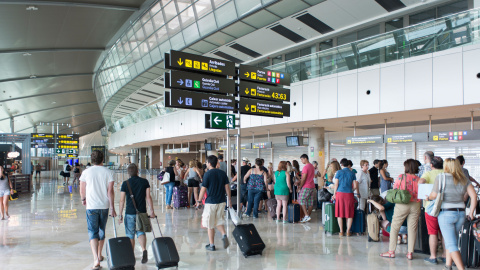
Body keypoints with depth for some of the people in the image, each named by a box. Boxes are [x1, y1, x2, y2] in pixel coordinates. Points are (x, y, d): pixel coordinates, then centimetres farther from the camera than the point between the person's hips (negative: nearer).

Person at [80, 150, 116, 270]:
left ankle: (96, 259, -17)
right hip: (104, 206, 1)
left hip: (91, 206, -1)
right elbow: (110, 191, -7)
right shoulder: (108, 172, -3)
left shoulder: (86, 172, -2)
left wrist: (84, 199, 29)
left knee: (93, 232, -1)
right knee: (102, 230, 18)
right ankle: (99, 255, 33)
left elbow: (82, 190, 7)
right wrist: (112, 208, -1)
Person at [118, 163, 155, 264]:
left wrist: (120, 215, 2)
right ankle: (144, 250, -13)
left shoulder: (125, 183, -3)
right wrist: (152, 211, 3)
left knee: (130, 235, 12)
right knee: (141, 232, 11)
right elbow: (148, 197, -2)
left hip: (130, 213, -1)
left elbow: (122, 200, -4)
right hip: (142, 212, 1)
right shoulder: (144, 182, 1)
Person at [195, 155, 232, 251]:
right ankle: (224, 235, -5)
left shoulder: (207, 174, -10)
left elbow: (203, 189, -8)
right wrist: (229, 200, 12)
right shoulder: (223, 173, 4)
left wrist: (199, 201, 4)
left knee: (210, 225, 7)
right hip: (221, 202, 5)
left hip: (210, 202, -5)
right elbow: (227, 187, 4)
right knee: (219, 221, 19)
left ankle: (211, 245, 13)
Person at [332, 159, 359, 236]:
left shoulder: (339, 172, 1)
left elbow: (336, 185, -1)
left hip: (340, 193, -1)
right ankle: (348, 231, 8)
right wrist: (358, 193, 25)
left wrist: (334, 194, 9)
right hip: (349, 194, 1)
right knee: (349, 214, 8)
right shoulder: (352, 173, 5)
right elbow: (355, 186, 5)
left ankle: (341, 231, 6)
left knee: (340, 213, 5)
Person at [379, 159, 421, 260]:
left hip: (402, 205, -3)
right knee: (412, 229, 8)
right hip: (415, 205, 3)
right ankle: (410, 252, 9)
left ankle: (391, 251, 9)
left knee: (394, 228, 6)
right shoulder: (418, 179, 0)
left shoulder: (401, 177, -6)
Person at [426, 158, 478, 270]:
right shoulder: (464, 179, 6)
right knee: (451, 240, 19)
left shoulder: (441, 177, -9)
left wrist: (428, 197, 10)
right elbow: (473, 195, -1)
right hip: (461, 213, 5)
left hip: (446, 213, -5)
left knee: (451, 244, -3)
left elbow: (434, 195, -11)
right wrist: (471, 212, 5)